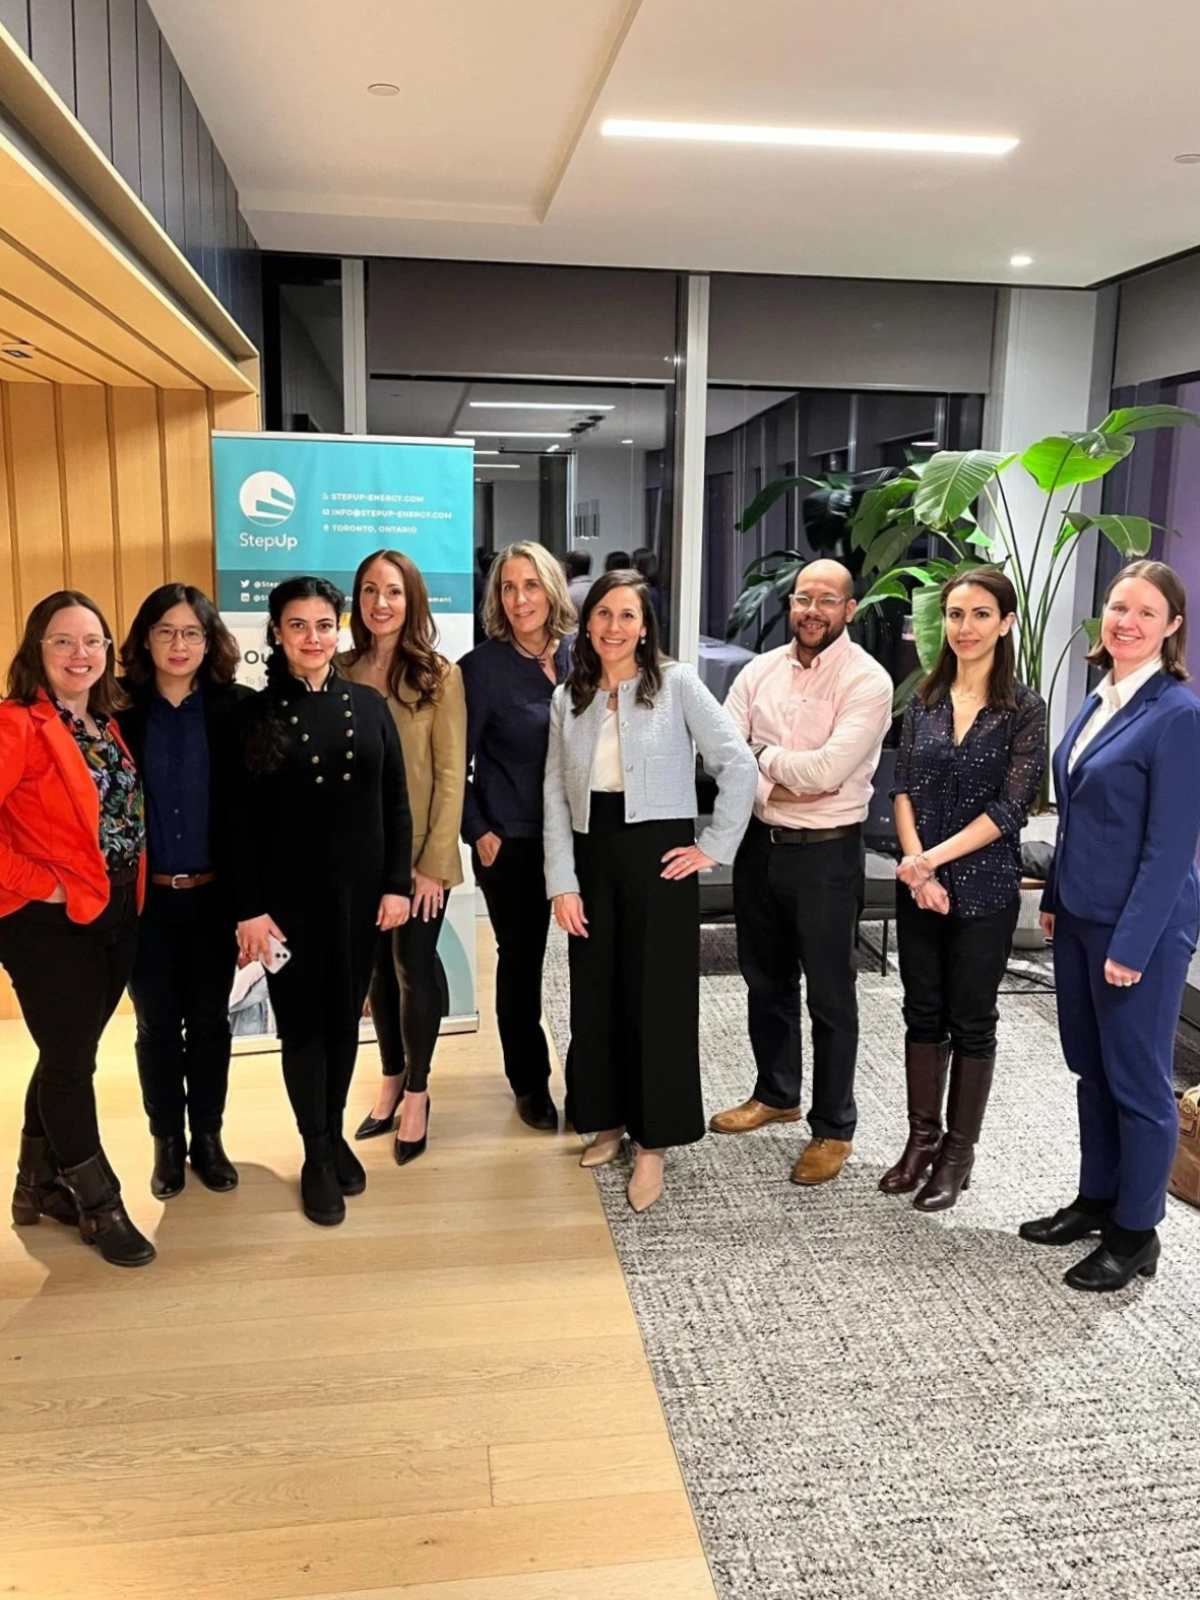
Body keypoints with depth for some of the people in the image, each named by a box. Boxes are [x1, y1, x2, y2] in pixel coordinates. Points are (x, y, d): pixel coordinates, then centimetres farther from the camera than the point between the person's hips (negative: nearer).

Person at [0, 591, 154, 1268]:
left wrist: (128, 890, 5)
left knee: (69, 1056, 18)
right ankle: (100, 1206, 19)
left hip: (116, 914, 8)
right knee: (72, 1061, 4)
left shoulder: (107, 723, 10)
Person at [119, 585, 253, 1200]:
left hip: (214, 895, 0)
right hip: (144, 898, 0)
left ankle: (207, 1137, 31)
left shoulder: (236, 708, -5)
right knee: (157, 1025, 12)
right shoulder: (120, 711, -3)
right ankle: (167, 1142, 30)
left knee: (209, 1021, 13)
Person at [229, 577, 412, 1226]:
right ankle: (316, 1156, 22)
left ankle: (337, 1135, 32)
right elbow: (243, 822, -5)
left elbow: (396, 805, 5)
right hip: (289, 896, -2)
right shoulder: (256, 713, -3)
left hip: (360, 891, 2)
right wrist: (250, 910, -10)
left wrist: (397, 883, -1)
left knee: (345, 1018, 13)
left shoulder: (369, 705, 4)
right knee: (302, 1024, 6)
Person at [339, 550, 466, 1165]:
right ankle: (392, 1078, 33)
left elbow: (451, 774, -9)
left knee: (413, 967, 6)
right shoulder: (343, 671, 3)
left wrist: (433, 861, -13)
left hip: (418, 849, -3)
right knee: (376, 966, 14)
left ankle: (417, 1091, 24)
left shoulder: (439, 674, -8)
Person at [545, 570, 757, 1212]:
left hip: (658, 853, -4)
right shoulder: (568, 697, 7)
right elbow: (556, 795, 5)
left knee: (659, 997, 1)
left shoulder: (676, 683, -5)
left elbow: (738, 764, -8)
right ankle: (609, 1118, 29)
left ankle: (653, 1144, 13)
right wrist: (562, 882, -1)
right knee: (596, 993, 11)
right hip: (592, 854, 4)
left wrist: (715, 845, -7)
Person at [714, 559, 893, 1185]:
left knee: (829, 996, 5)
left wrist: (763, 754, -11)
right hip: (760, 843, 6)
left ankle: (833, 1128, 21)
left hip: (825, 852, -6)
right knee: (766, 981, 20)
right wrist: (781, 781, -21)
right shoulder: (760, 670, 5)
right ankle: (776, 1093, 40)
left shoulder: (867, 681, -12)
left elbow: (828, 769, -23)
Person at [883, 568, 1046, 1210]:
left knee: (971, 1020, 7)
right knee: (923, 1011, 12)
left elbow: (1010, 807, -13)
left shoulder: (1023, 709, -7)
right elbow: (903, 788, 2)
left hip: (984, 888, -4)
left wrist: (935, 859, -17)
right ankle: (922, 1138, 27)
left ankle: (958, 1152, 21)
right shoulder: (925, 699, 5)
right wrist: (917, 868, -10)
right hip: (918, 884, 4)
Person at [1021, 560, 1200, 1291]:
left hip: (1140, 923, -8)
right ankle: (1096, 1200, 33)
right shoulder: (1099, 701, 9)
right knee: (1090, 1067, 17)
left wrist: (1133, 943, -19)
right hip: (1081, 916, 8)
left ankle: (1137, 1233, 21)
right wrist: (1054, 898, 15)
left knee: (1138, 1078, 6)